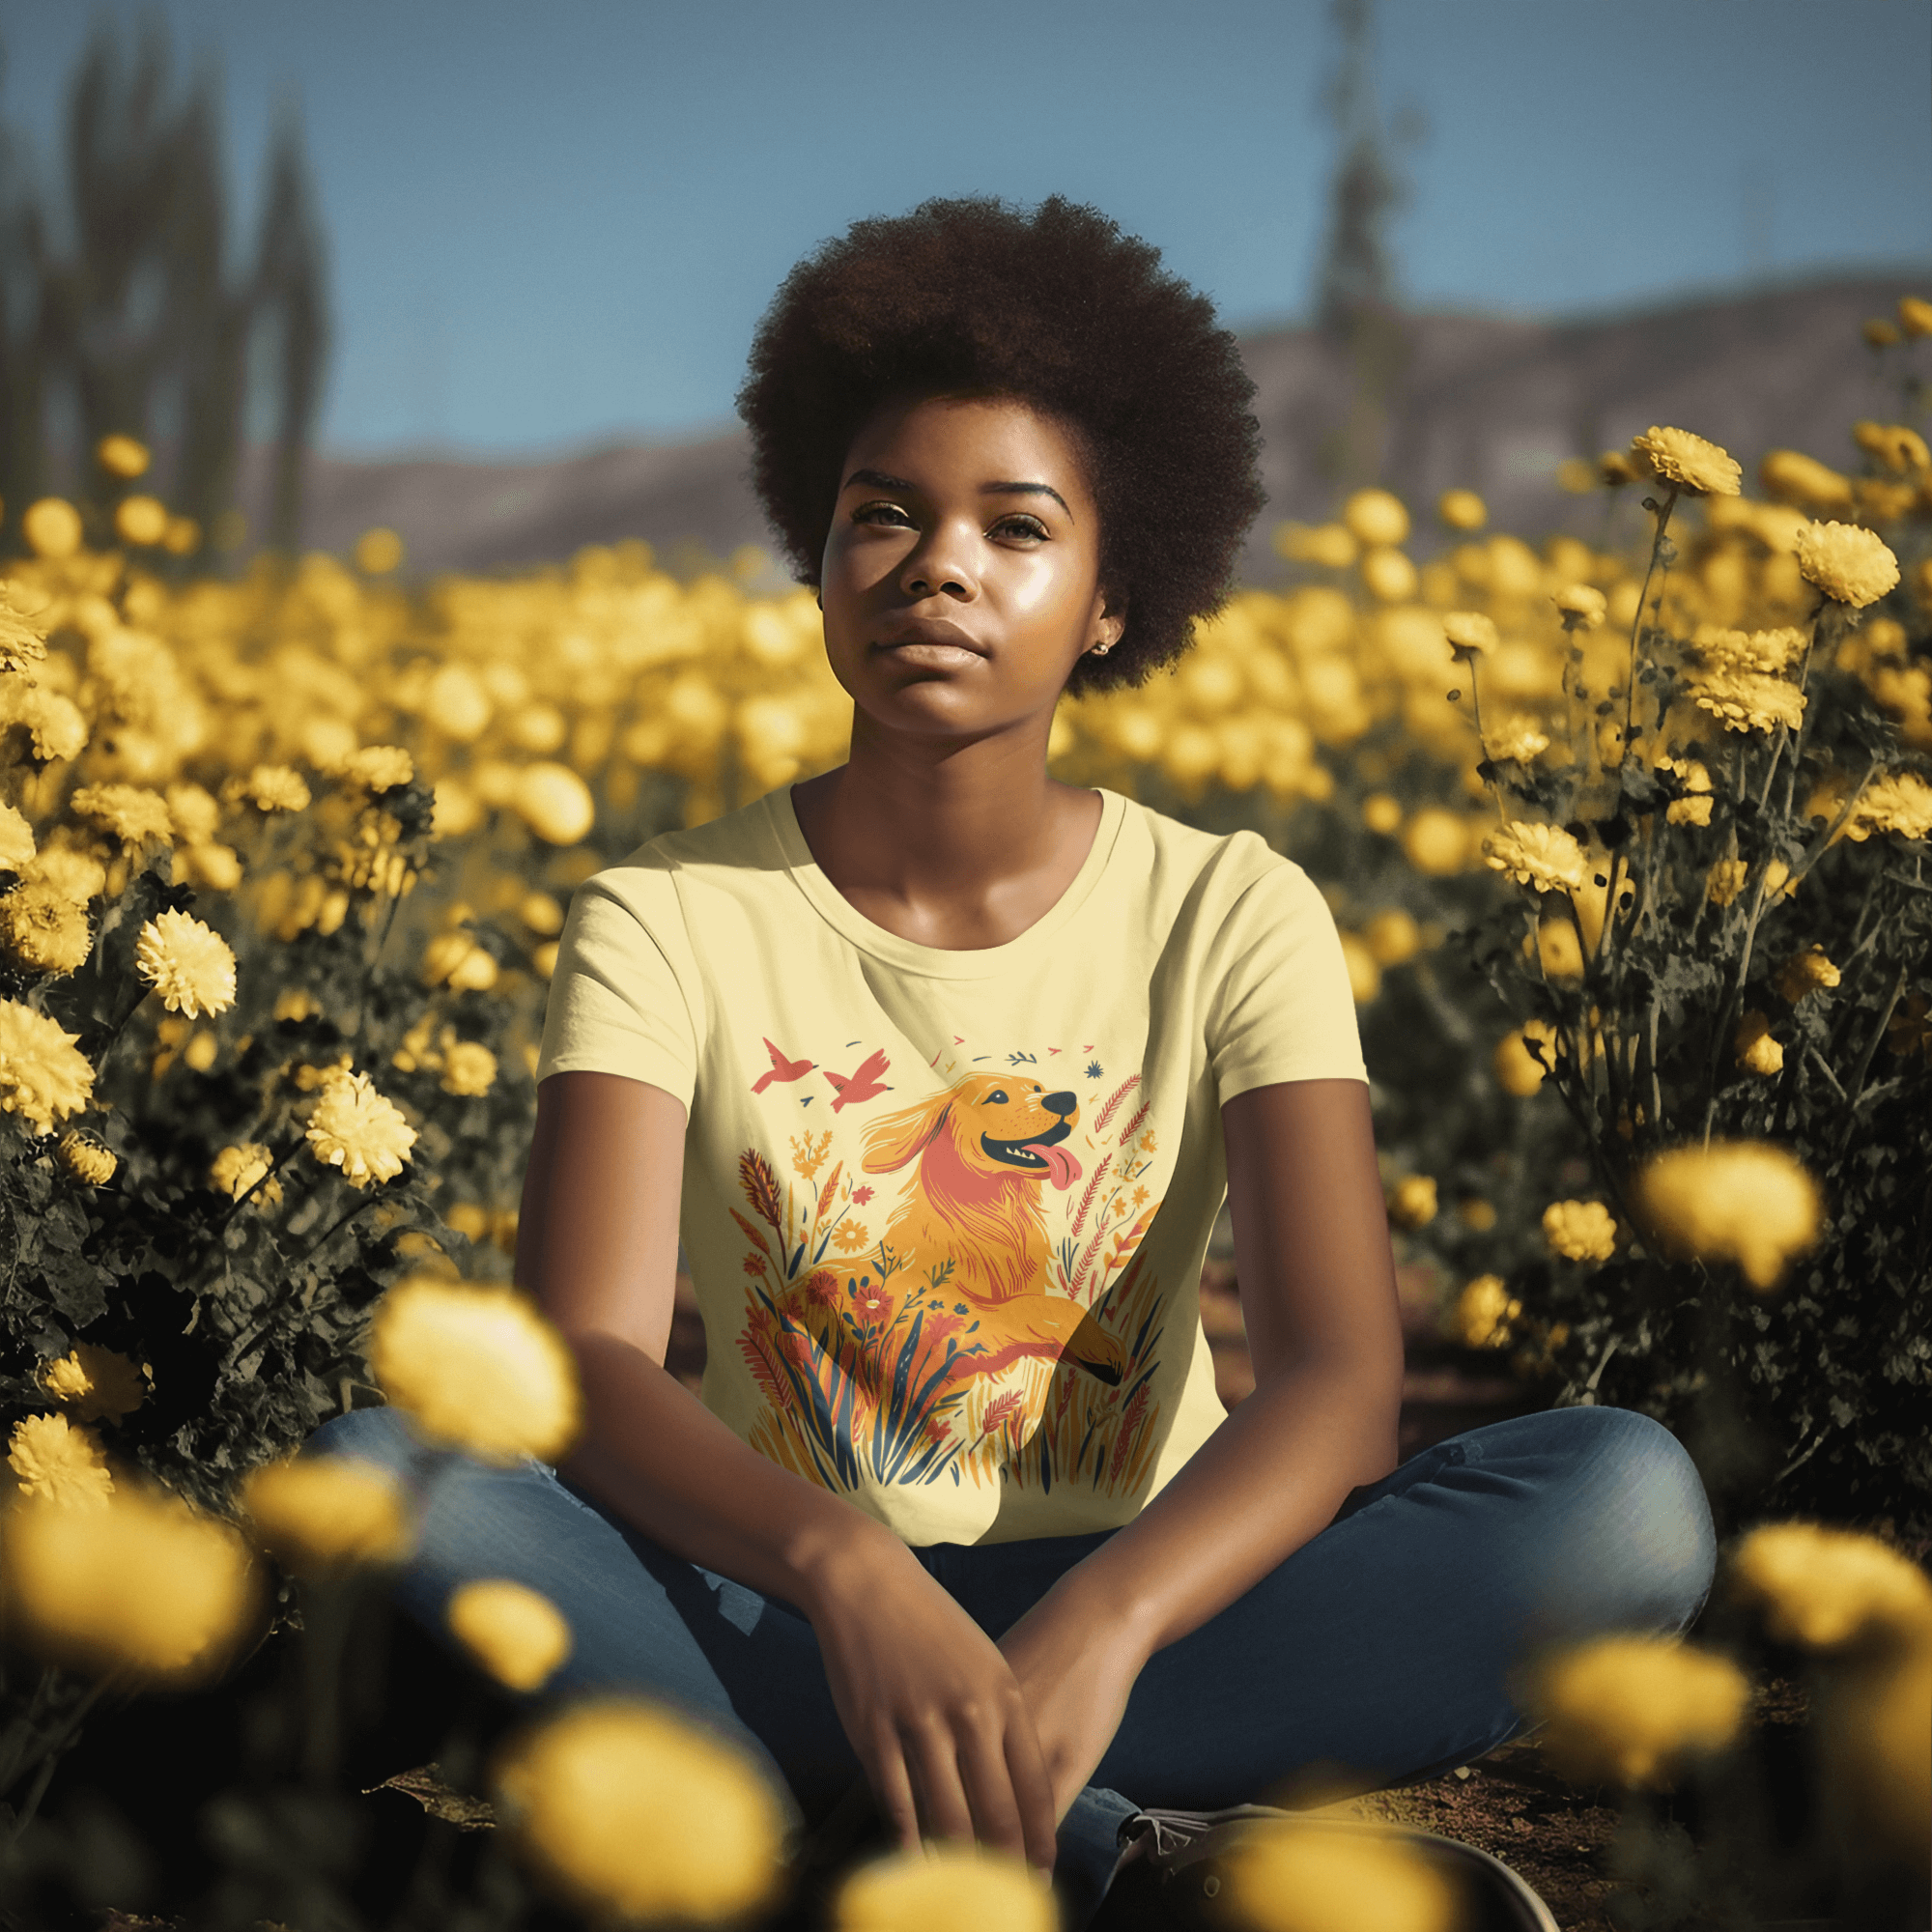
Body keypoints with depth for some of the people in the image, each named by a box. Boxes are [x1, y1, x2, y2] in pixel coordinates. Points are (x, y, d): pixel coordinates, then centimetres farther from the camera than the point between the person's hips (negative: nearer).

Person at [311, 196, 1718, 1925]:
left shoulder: (1233, 921, -2)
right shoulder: (668, 924, -3)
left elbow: (1342, 1383, -16)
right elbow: (581, 1363, -17)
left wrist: (1092, 1633, -36)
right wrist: (846, 1566, -38)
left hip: (1128, 1619, 1)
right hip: (775, 1615, 0)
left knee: (1632, 1496, -26)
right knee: (384, 1475, -30)